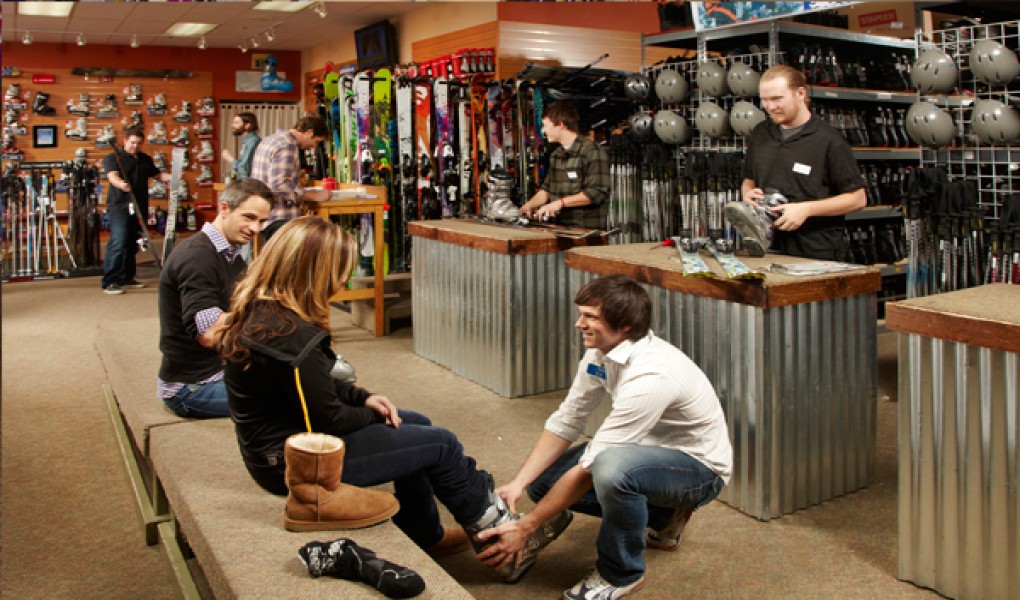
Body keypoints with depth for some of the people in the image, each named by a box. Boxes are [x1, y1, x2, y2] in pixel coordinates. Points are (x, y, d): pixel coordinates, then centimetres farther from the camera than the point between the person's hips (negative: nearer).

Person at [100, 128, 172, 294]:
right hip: (119, 206, -6)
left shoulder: (145, 159, 20)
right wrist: (121, 184, -40)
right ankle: (109, 282, -13)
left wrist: (172, 177, 4)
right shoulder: (112, 158, -1)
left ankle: (126, 277, 21)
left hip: (139, 207, 6)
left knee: (132, 244, 10)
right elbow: (112, 176, -18)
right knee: (118, 243, -14)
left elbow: (158, 175, 25)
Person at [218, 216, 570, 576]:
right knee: (441, 444, -2)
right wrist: (377, 414, -3)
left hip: (277, 443, 10)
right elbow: (330, 419, -21)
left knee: (417, 427, 20)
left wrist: (364, 398, 1)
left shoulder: (260, 309, 0)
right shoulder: (292, 337, -30)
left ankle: (426, 536, 34)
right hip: (296, 462, -10)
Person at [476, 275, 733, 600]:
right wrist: (517, 484, -14)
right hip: (651, 448, 9)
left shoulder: (649, 376, -34)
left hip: (699, 466, -8)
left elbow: (589, 467, -31)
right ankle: (660, 517, 14)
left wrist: (525, 527, -25)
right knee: (543, 480, -1)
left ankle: (620, 573, -9)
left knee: (610, 468, -39)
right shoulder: (601, 353, -9)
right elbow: (565, 422, -3)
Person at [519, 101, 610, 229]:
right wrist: (528, 205, 9)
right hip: (560, 228, 6)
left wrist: (561, 202, -15)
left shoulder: (592, 152, -7)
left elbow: (597, 192, -14)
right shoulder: (555, 156, 18)